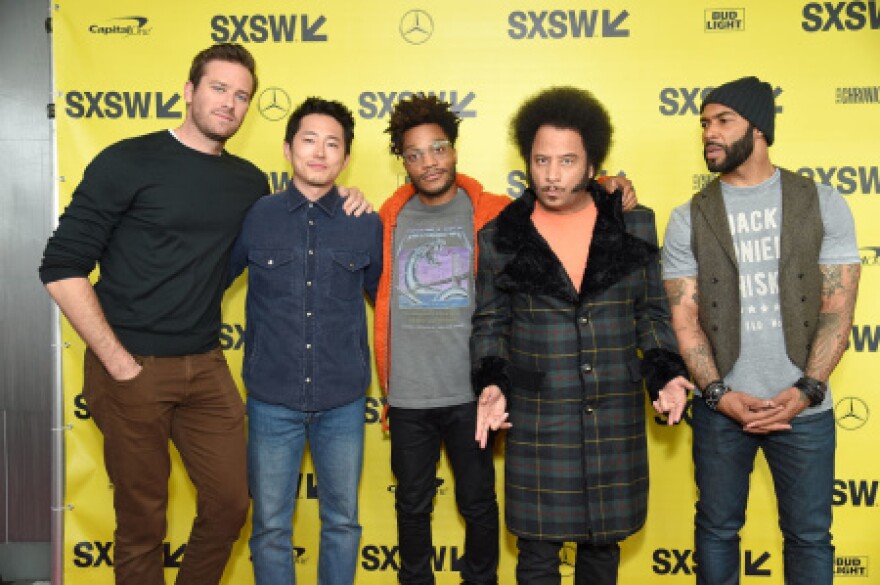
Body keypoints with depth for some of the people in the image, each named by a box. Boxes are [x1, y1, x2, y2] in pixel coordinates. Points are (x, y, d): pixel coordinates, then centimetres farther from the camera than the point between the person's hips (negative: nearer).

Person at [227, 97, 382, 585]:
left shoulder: (367, 226, 1)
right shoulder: (255, 218, -1)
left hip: (343, 402, 1)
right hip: (272, 400, -1)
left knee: (342, 521, 14)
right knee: (270, 526, 10)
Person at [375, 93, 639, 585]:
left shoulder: (490, 213, -3)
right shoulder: (393, 217, 5)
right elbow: (385, 305, 8)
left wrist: (610, 189, -15)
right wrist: (386, 385, 9)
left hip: (470, 393, -2)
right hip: (408, 396, 2)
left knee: (478, 503, 13)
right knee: (412, 507, 16)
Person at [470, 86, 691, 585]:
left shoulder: (634, 225, 2)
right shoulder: (500, 238, -1)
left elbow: (652, 310, 8)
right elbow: (489, 322, 6)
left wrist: (666, 373, -5)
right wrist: (491, 384, -9)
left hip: (617, 417, 2)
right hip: (537, 419, -1)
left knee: (602, 543, 16)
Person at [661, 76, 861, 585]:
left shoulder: (823, 204, -1)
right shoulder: (689, 220, 1)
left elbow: (838, 308, -3)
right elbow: (684, 317, -2)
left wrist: (806, 391, -14)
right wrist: (720, 394, -13)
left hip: (805, 409, 0)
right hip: (722, 408, 1)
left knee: (810, 537, 12)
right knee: (718, 530, 13)